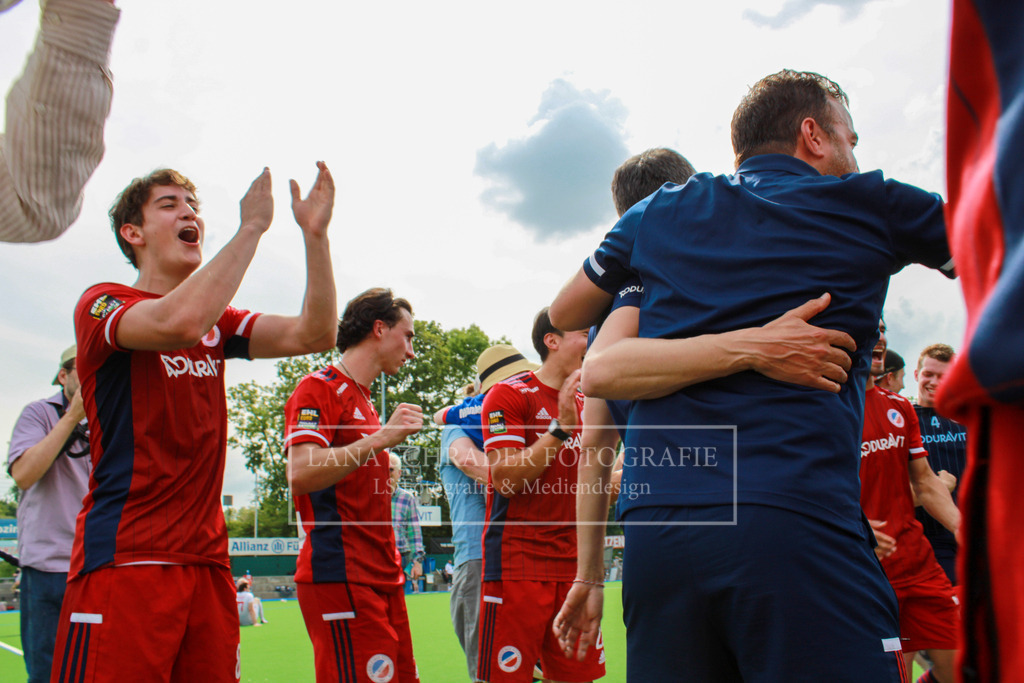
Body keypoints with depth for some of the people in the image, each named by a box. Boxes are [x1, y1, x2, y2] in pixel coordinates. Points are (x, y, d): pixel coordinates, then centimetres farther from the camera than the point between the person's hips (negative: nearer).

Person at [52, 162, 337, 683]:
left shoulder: (216, 321, 18)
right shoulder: (102, 305, -2)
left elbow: (312, 334, 5)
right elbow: (181, 321, -24)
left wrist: (315, 234, -5)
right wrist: (252, 227, -16)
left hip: (207, 559, 6)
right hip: (123, 561, -6)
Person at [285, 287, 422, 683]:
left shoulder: (364, 400, 23)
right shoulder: (318, 389, -5)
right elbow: (300, 474, -21)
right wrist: (382, 437, -20)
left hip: (382, 575, 9)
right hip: (341, 576, -9)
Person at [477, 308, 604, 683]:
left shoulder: (584, 403, 16)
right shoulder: (508, 395, -5)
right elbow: (506, 479, -16)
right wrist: (561, 426, -18)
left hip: (572, 564, 7)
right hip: (517, 563, -6)